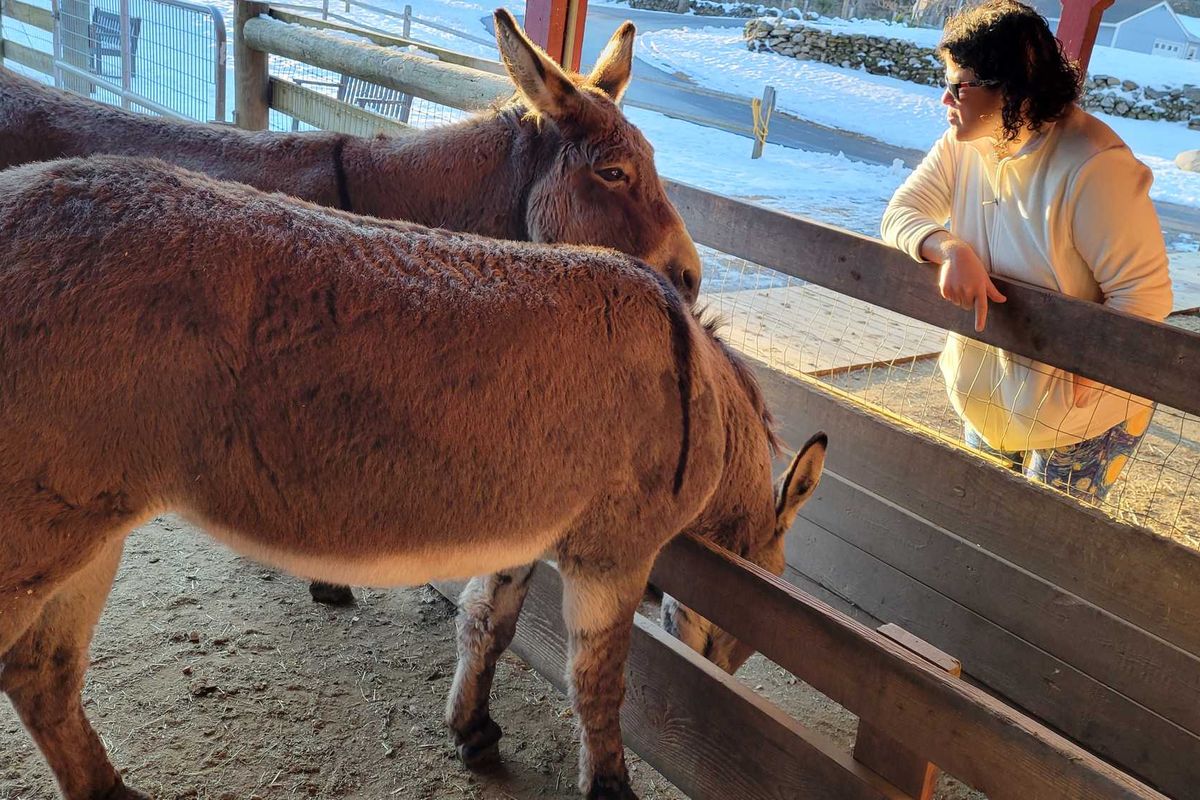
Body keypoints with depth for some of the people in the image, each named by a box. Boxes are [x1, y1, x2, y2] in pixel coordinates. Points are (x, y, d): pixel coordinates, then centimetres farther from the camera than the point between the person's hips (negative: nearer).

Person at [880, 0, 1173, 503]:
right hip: (985, 392, 7)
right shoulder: (964, 145, -7)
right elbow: (899, 215, -8)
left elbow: (1144, 294, -26)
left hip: (1080, 413, -7)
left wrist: (1072, 384, -27)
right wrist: (951, 249, -30)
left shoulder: (1094, 168, -29)